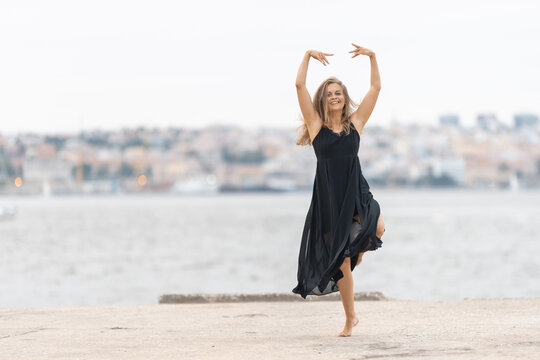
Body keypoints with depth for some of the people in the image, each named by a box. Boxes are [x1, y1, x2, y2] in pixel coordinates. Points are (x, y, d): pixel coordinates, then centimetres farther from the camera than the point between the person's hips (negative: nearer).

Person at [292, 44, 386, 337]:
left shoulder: (355, 122, 7)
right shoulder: (317, 124, 3)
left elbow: (376, 87, 9)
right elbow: (299, 85, -2)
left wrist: (372, 56, 5)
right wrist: (308, 56, 2)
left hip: (357, 193, 1)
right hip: (329, 198, -1)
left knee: (377, 228, -30)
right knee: (342, 261, 2)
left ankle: (359, 247, 7)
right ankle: (350, 319, 16)